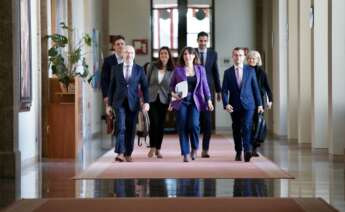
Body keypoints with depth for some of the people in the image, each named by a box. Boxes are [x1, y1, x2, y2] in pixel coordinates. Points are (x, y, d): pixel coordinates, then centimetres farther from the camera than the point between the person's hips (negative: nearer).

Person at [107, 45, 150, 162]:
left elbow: (144, 87, 4)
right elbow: (112, 87, 9)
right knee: (121, 127, -14)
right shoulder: (116, 69, 7)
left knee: (131, 129, 4)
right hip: (119, 102, -1)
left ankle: (128, 154, 13)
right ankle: (120, 153, -18)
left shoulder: (139, 69, 5)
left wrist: (146, 102, -8)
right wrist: (109, 104, 7)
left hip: (133, 103, 1)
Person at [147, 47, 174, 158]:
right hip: (151, 98, -1)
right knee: (154, 123, -12)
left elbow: (172, 86, 4)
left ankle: (158, 149, 15)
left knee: (161, 124, 4)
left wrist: (172, 101, -6)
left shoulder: (172, 70, 2)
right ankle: (152, 147, 4)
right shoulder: (152, 66, 2)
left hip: (163, 100, 1)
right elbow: (146, 81, 5)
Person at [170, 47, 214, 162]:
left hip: (195, 101, 0)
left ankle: (194, 148, 9)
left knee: (194, 124, -17)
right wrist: (173, 94, -9)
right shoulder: (178, 70, 5)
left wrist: (209, 100, -2)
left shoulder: (200, 69, 7)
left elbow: (205, 86, 7)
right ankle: (185, 154, 6)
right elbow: (171, 85, 10)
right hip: (181, 101, 0)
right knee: (182, 127, -4)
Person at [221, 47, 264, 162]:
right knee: (236, 130, 8)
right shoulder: (228, 72, 4)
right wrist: (226, 104, -14)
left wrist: (259, 104, 5)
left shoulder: (250, 71, 5)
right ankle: (238, 152, 20)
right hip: (234, 106, 1)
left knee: (246, 127, -17)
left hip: (248, 104, -1)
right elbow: (224, 90, 1)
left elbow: (255, 88, 7)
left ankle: (247, 150, -21)